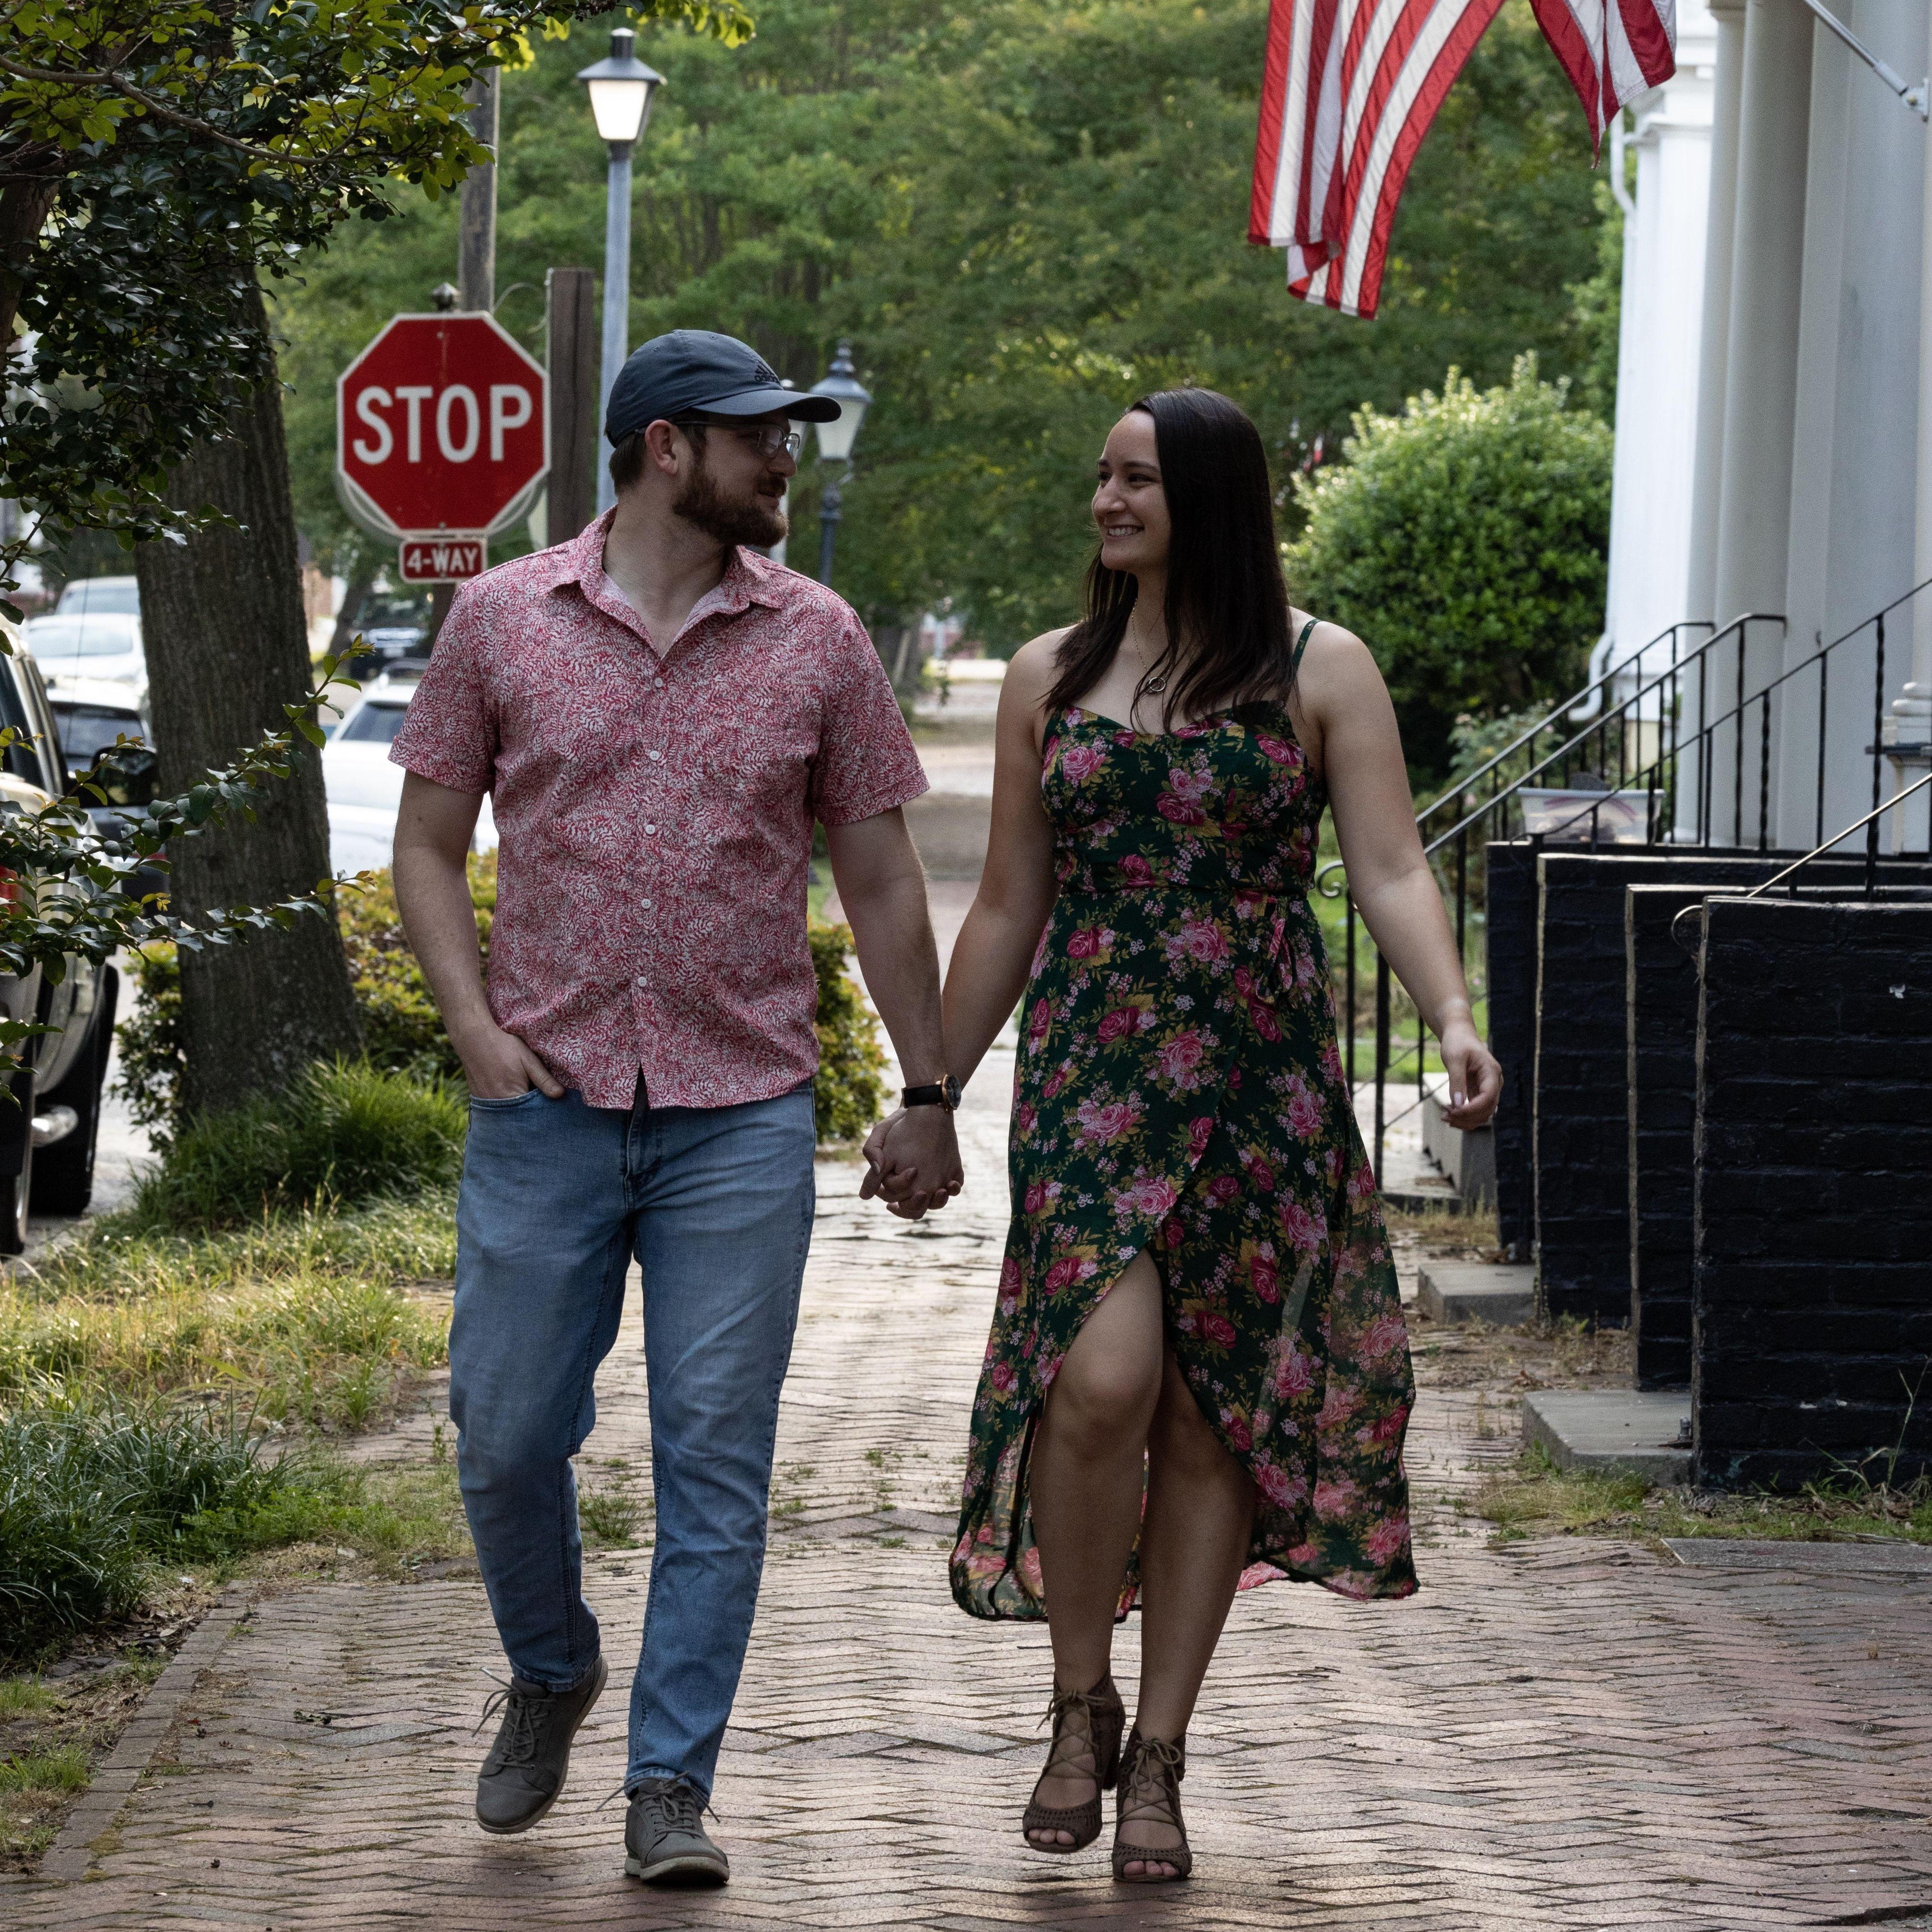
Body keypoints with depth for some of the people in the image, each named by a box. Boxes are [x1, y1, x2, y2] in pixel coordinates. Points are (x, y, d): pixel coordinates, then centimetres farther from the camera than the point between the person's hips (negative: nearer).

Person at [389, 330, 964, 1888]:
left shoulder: (816, 639, 6)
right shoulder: (502, 620, 4)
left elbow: (880, 879, 10)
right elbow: (430, 844, 8)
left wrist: (925, 1093, 7)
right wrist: (474, 1025, -6)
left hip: (744, 1116, 0)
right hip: (546, 1105, 0)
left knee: (715, 1451, -2)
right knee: (508, 1433, 3)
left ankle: (673, 1784, 4)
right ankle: (550, 1673, 31)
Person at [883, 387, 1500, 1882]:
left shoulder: (1321, 672, 3)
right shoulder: (1052, 679, 11)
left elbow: (1391, 871, -6)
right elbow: (1008, 911, 15)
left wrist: (1454, 1017, -24)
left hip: (1260, 1082, -1)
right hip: (1089, 1072, 1)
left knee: (1211, 1411, 1)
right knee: (1101, 1376, -19)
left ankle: (1158, 1758, 12)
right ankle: (1082, 1703, 1)